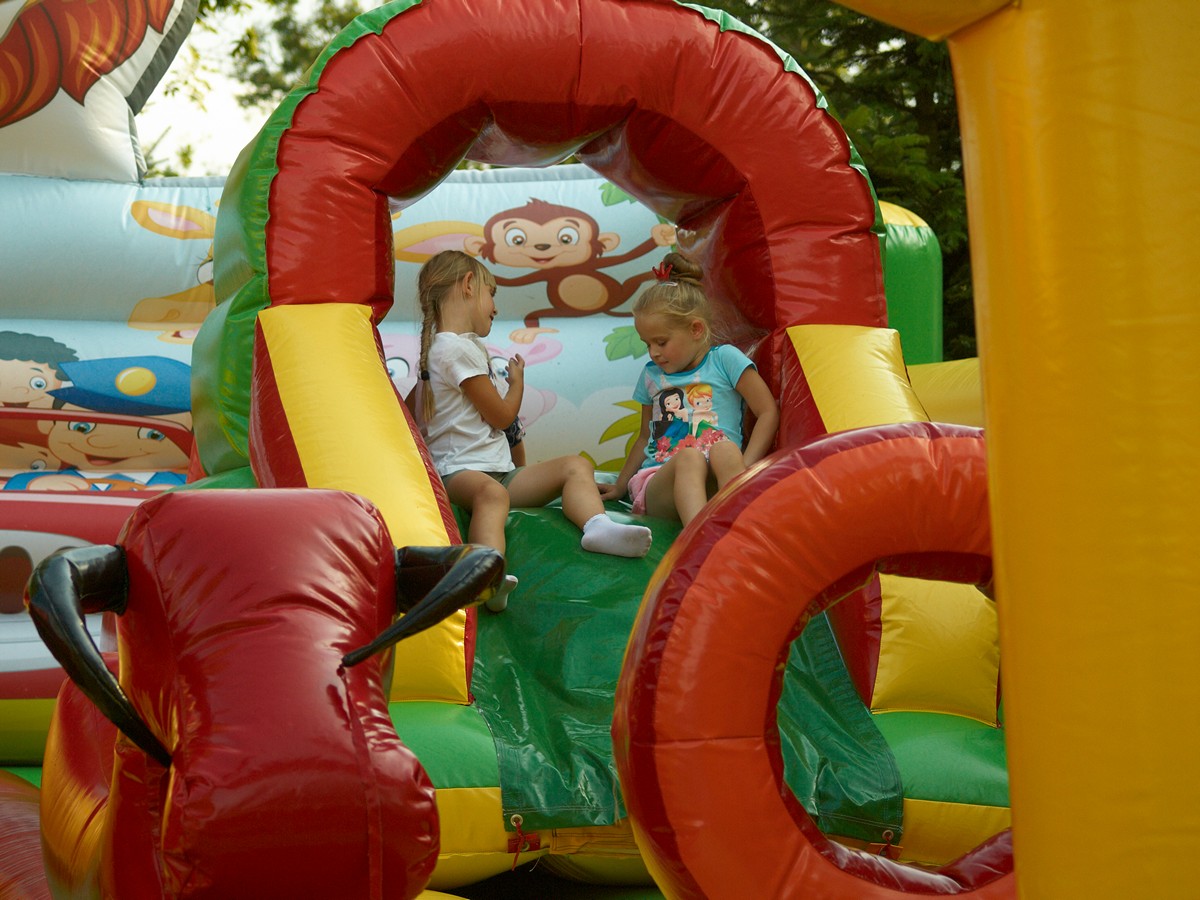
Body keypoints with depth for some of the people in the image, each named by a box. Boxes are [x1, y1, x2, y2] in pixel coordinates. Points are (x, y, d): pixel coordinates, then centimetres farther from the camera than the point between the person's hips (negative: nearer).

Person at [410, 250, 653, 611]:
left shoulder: (440, 347, 25)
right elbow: (501, 416, -4)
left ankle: (596, 525, -34)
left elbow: (410, 407, 33)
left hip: (501, 471, 10)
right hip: (461, 470, -10)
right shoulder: (459, 348, -9)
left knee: (576, 466, -5)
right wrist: (517, 380, 15)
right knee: (491, 492, -44)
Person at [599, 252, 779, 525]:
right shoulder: (651, 375, 24)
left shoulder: (724, 359, 11)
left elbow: (768, 413, 4)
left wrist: (743, 468, -7)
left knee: (726, 450, -38)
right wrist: (620, 486, 33)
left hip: (715, 484, -2)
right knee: (689, 458, -36)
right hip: (656, 484, 2)